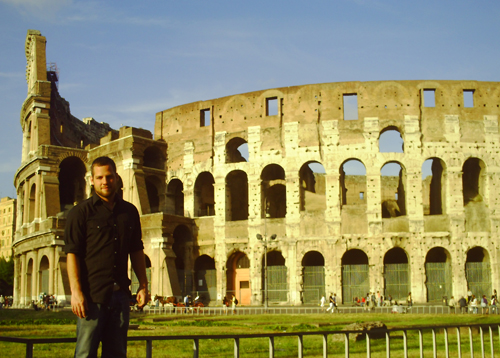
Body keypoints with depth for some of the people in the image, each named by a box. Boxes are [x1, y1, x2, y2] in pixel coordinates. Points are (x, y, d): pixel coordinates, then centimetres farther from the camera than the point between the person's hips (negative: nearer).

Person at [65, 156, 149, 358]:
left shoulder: (129, 211, 13)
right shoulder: (80, 212, -1)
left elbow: (137, 251, 17)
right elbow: (72, 253, -7)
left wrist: (143, 285, 9)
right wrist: (76, 291, -15)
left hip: (120, 295, 5)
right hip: (92, 295, -4)